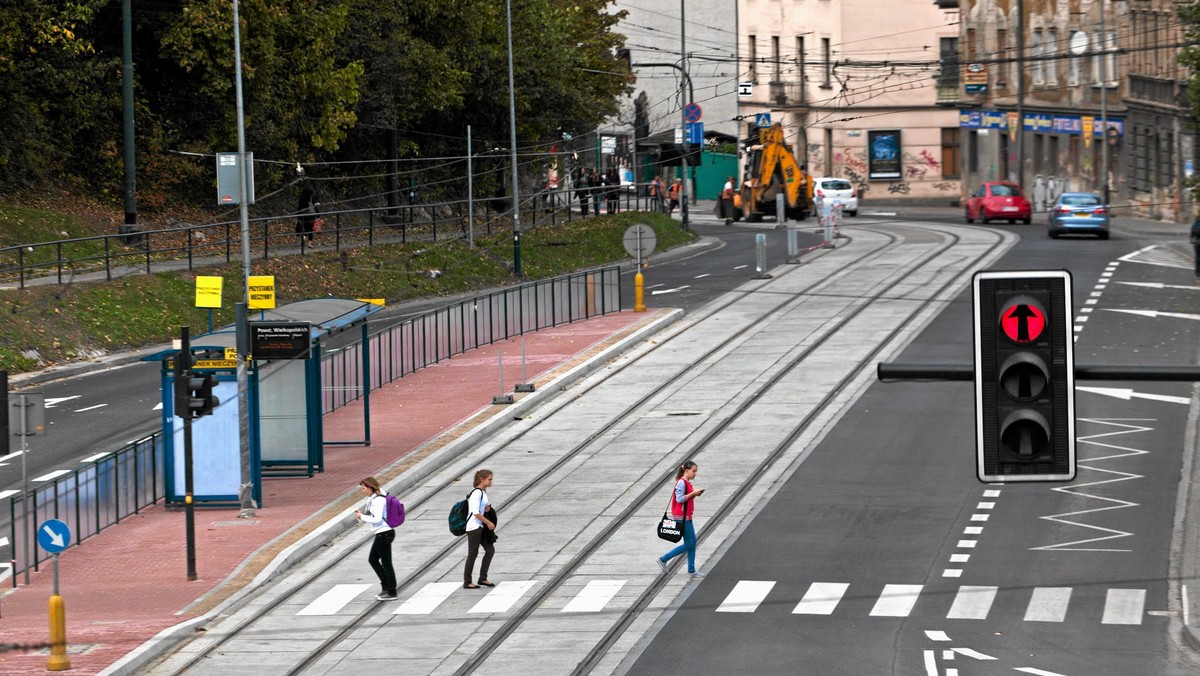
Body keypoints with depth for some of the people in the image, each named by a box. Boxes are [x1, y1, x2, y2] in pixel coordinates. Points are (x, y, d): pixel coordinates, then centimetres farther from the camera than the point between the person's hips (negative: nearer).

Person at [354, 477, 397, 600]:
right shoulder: (372, 499, 12)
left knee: (386, 563, -2)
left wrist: (362, 517, -12)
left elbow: (377, 519, -23)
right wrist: (361, 515, 3)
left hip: (384, 533, -11)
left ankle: (391, 593, 6)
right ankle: (386, 587, 22)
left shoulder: (379, 500, -17)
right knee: (372, 559, 17)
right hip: (381, 534, 11)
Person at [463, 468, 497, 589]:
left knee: (490, 550, 10)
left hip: (481, 527, 10)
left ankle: (483, 578, 18)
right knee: (473, 553, -3)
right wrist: (488, 523, -18)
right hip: (474, 527, -10)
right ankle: (467, 582, 4)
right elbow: (476, 512, -23)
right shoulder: (476, 493, -18)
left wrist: (488, 508, 1)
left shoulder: (483, 492, 11)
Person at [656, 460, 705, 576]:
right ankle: (663, 559, 4)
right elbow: (679, 499, -21)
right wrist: (693, 493, -19)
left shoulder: (687, 483, 13)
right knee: (688, 544, -5)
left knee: (693, 542, 10)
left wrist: (695, 494, 3)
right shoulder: (681, 482, -16)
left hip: (687, 517, 10)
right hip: (681, 517, -10)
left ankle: (691, 570, 14)